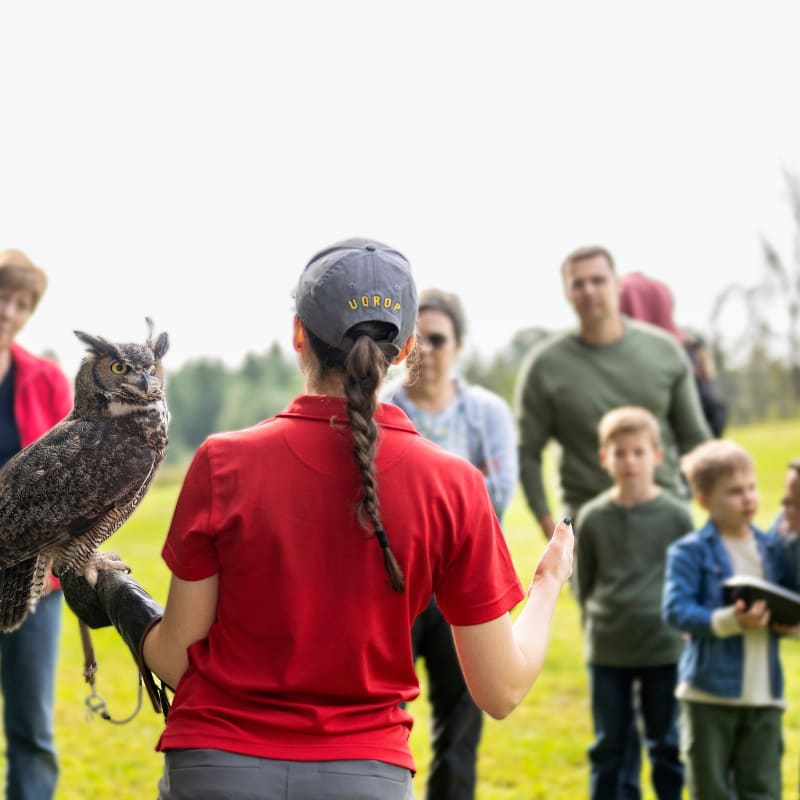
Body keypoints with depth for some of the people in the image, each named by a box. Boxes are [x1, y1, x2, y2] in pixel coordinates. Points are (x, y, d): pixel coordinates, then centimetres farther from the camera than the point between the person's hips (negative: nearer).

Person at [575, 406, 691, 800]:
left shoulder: (676, 515, -2)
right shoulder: (592, 517, 0)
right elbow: (583, 582, 9)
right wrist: (596, 625, 4)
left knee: (667, 745, 9)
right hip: (607, 652, 1)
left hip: (665, 649, -1)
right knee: (608, 746, 9)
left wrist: (680, 625, 1)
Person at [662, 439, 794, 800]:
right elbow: (675, 609, -15)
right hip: (710, 691, -4)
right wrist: (727, 621, -26)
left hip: (764, 692, 4)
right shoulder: (690, 552, -7)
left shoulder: (772, 550, 9)